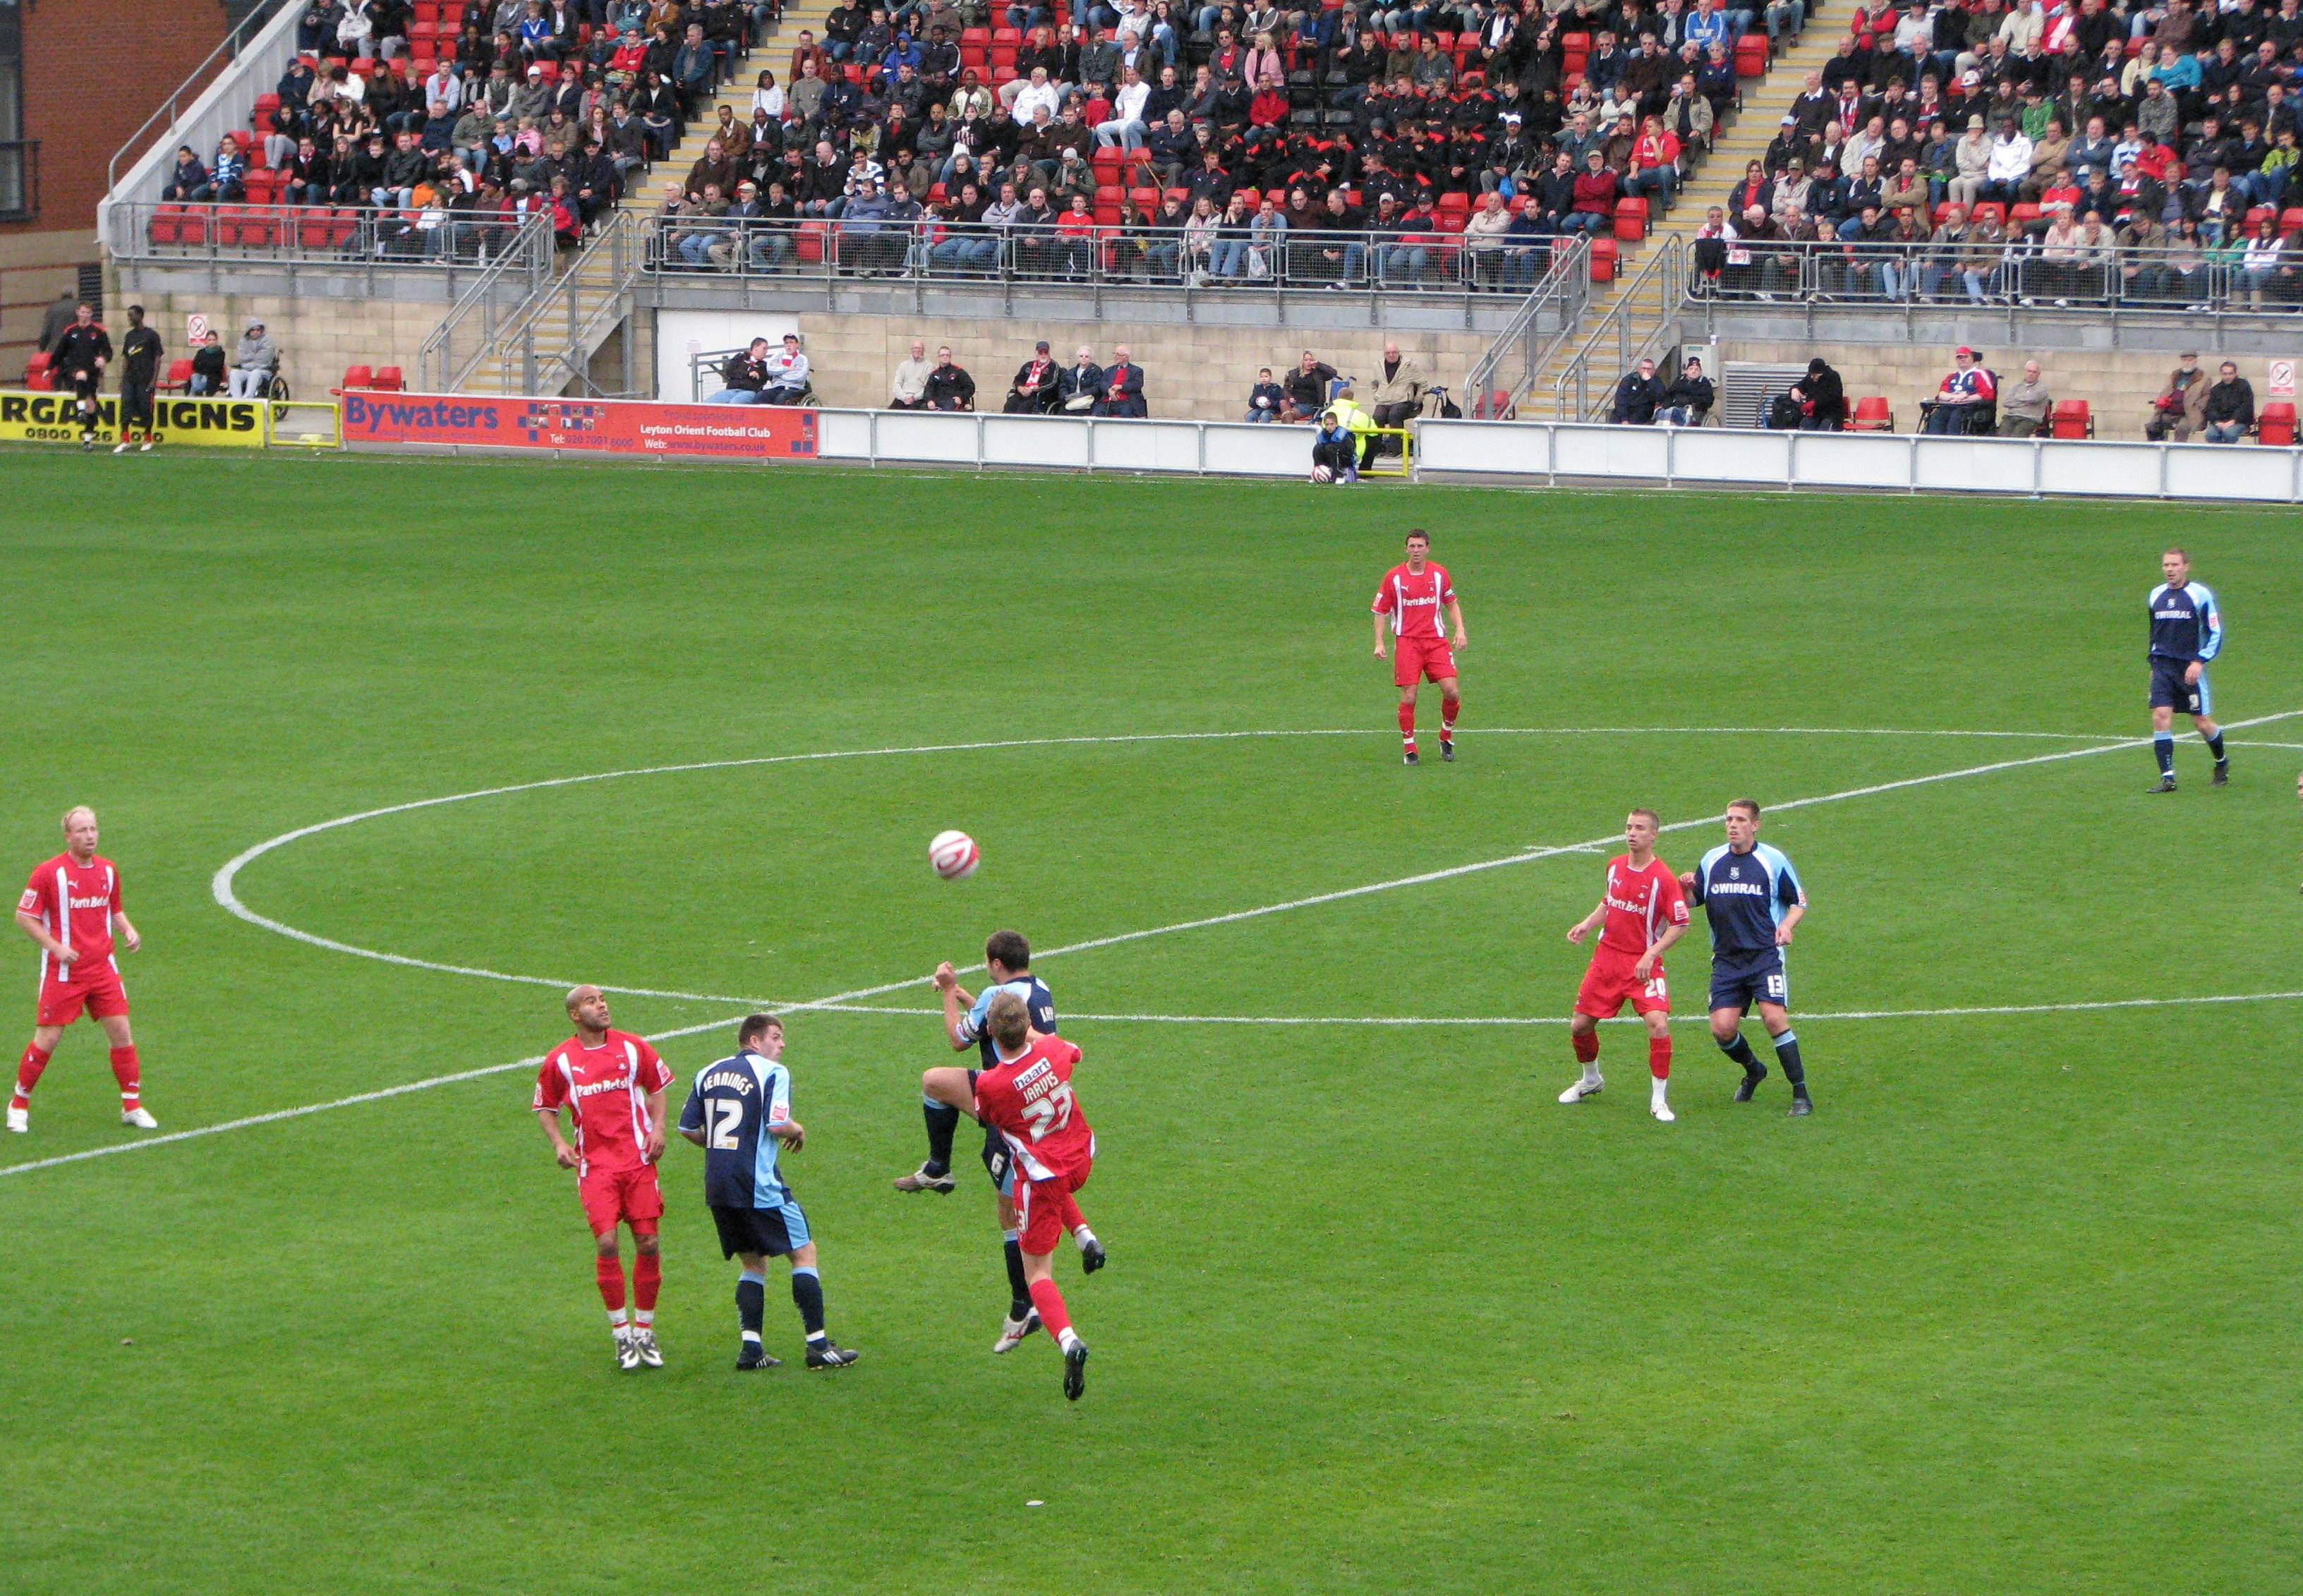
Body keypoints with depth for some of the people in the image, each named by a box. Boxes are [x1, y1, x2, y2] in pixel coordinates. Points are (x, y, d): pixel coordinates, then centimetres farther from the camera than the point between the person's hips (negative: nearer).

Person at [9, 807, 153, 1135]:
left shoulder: (107, 870, 7)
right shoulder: (49, 872, -10)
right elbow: (24, 916, -6)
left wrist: (128, 930, 0)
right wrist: (56, 946, -16)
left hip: (103, 967, 4)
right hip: (62, 971, -4)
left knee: (121, 1032, 0)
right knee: (46, 1040, -2)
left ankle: (132, 1106, 11)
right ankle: (19, 1105, 15)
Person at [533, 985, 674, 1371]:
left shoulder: (633, 1047, 4)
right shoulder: (559, 1060, 1)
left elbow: (657, 1086, 17)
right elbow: (545, 1107, 13)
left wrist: (657, 1128, 2)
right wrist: (559, 1143, -3)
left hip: (638, 1160, 1)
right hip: (595, 1165, -1)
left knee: (648, 1244, -2)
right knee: (606, 1244, -13)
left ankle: (644, 1331, 14)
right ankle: (621, 1332, 1)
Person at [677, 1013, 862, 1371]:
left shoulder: (708, 1073, 12)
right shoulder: (773, 1072, -6)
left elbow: (688, 1128, 12)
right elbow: (777, 1125, -18)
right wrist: (798, 1130, 4)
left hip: (717, 1187, 6)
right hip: (758, 1186, -6)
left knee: (752, 1262, 17)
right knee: (804, 1252, 5)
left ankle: (750, 1347, 5)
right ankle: (818, 1346, 2)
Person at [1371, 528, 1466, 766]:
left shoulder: (1439, 573, 5)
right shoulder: (1394, 577, -1)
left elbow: (1452, 603, 18)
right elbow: (1380, 611, 4)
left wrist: (1460, 630, 3)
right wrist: (1379, 643, -6)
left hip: (1436, 641, 2)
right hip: (1407, 642, -2)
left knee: (1451, 692, -9)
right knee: (1409, 697, -8)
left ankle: (1446, 738, 16)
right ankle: (1409, 750, 4)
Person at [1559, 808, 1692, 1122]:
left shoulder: (1663, 878, -14)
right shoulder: (1615, 866, 4)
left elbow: (1680, 925, -11)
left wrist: (1651, 954, -20)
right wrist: (1587, 924, 4)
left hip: (1644, 964, -5)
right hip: (1607, 957, 5)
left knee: (1658, 1024, -22)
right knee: (1580, 1026, 8)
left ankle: (1658, 1100, -8)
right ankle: (1591, 1081, 38)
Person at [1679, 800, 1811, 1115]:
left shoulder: (1773, 860, -1)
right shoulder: (1711, 861, 10)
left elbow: (1799, 902, 7)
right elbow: (1693, 900, 17)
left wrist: (1787, 925, -14)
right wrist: (1686, 888, -7)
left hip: (1765, 955, -4)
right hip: (1726, 959, 4)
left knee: (1775, 1018, -19)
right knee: (1722, 1028, -6)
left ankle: (1801, 1096, -11)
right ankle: (1753, 1070, 27)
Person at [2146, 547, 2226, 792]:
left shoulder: (2201, 594, -6)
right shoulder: (2156, 595, 9)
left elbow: (2216, 633, -4)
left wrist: (2199, 662, -14)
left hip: (2191, 668, -4)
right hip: (2163, 667, 4)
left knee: (2201, 723, 2)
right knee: (2160, 716, -13)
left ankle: (2222, 761, 32)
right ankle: (2167, 778, -12)